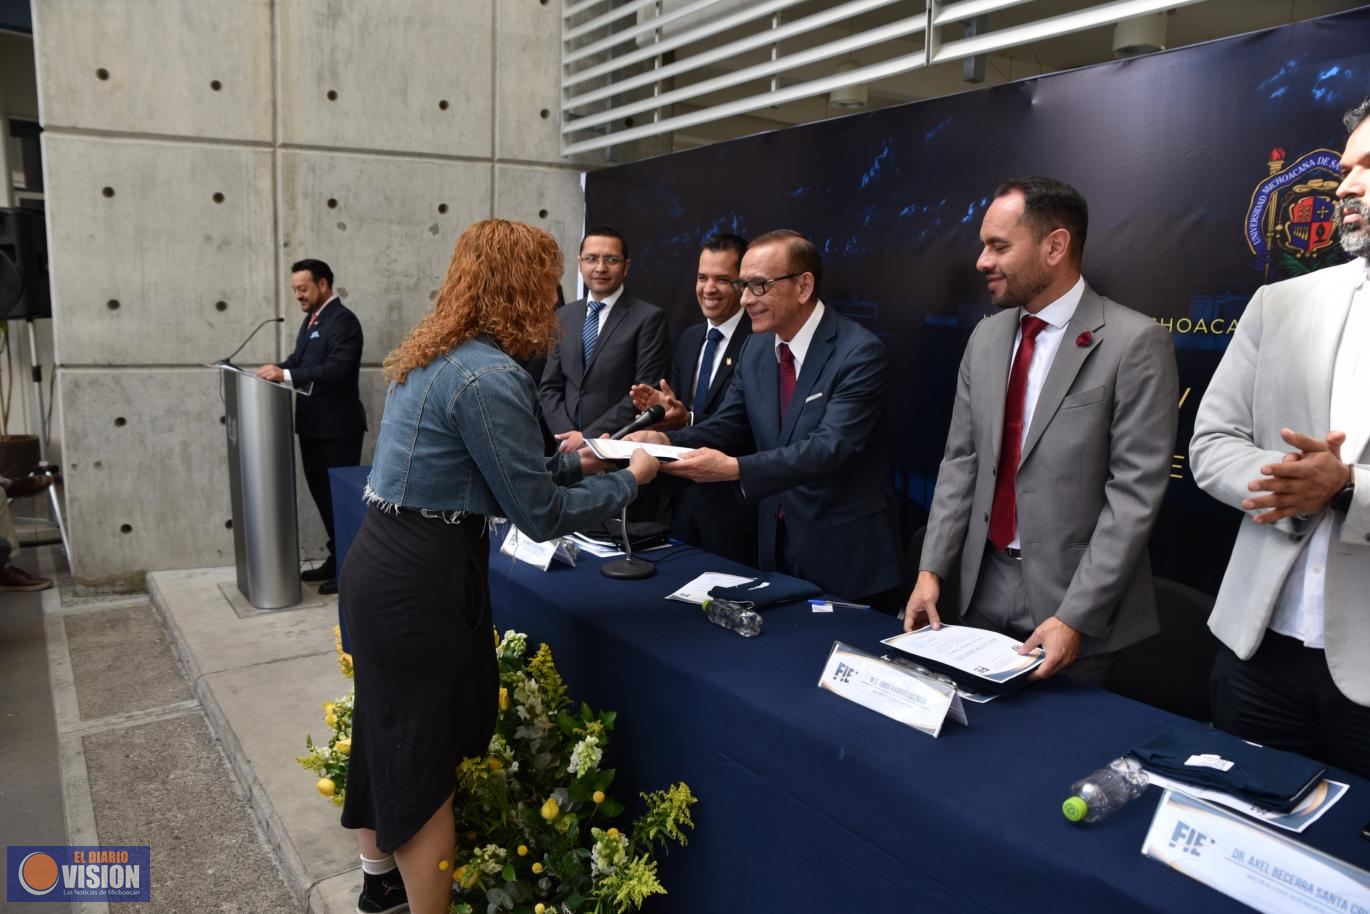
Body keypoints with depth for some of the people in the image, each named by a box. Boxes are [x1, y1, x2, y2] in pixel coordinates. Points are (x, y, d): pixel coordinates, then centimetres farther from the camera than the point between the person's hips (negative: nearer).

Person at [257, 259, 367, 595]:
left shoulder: (342, 320, -15)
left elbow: (338, 369, -26)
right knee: (321, 492, 15)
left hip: (337, 426, -9)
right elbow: (300, 358, 17)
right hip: (313, 424, 9)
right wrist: (277, 370, -3)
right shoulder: (312, 319, 15)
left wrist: (286, 374, -27)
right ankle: (337, 559, 26)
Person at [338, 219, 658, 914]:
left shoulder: (434, 353, 8)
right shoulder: (490, 376, -21)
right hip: (420, 580, -10)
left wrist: (574, 462, 15)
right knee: (423, 755, 7)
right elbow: (539, 514, -17)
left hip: (380, 563, 10)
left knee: (389, 728, 25)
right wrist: (627, 480, -4)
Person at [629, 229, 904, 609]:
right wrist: (667, 440, -15)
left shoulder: (859, 352, -18)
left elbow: (830, 446, -27)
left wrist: (735, 469, -38)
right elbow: (725, 427, 5)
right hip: (776, 544, 6)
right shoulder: (755, 348, 4)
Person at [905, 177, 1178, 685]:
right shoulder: (986, 337, 6)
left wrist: (1075, 618, -19)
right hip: (983, 587, 5)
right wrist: (931, 569, -1)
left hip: (1076, 600, -5)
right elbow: (961, 461, 8)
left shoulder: (1135, 343, -12)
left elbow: (1134, 494, -16)